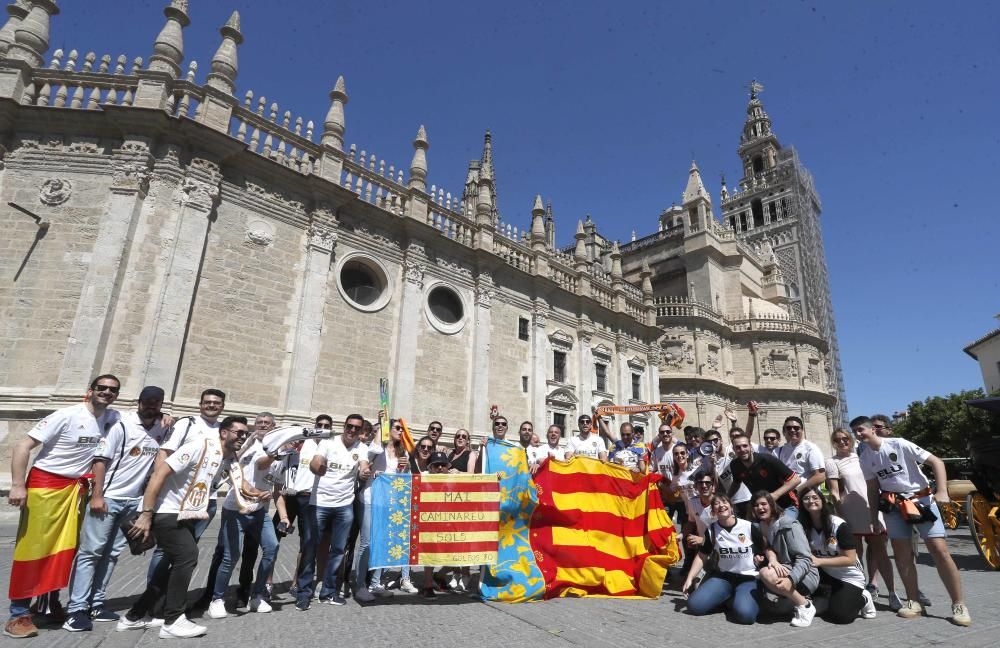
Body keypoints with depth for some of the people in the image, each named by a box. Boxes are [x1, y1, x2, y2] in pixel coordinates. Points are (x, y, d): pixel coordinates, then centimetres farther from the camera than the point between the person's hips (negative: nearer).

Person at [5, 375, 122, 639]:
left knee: (65, 548, 7)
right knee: (33, 547, -2)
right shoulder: (67, 415, -16)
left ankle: (52, 602, 21)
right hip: (45, 483, -5)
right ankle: (19, 613, 9)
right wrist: (17, 485, -18)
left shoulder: (112, 418, 0)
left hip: (76, 487, 5)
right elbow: (22, 446, -13)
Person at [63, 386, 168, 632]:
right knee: (90, 551, -1)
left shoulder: (162, 430, 5)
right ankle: (77, 609, 4)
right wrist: (97, 495, -14)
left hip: (134, 501, 5)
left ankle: (96, 604, 17)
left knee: (111, 553, 10)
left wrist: (170, 429, -4)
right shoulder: (123, 426, -9)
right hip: (108, 498, -5)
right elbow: (101, 459, -10)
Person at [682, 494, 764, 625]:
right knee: (694, 605, -17)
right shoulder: (711, 530, -2)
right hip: (722, 576, 3)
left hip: (747, 578, -3)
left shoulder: (749, 527, -9)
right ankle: (726, 599, 10)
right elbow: (701, 556, 4)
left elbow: (764, 552, 6)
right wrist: (689, 579, -4)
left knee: (745, 614, -33)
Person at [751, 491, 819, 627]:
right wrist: (771, 559, -17)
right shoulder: (761, 528, 7)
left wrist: (790, 579, -34)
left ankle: (805, 606, -13)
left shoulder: (788, 525, -14)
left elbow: (805, 559, -19)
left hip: (804, 575, -7)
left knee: (767, 574, -32)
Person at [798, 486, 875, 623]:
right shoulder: (804, 527, -8)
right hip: (826, 575, 4)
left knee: (839, 615, -17)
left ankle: (863, 599, 12)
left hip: (850, 578, -3)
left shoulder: (840, 525, -21)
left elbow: (850, 559, -20)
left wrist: (819, 561, -26)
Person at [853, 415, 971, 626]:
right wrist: (874, 518, 9)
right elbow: (873, 488, 10)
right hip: (893, 506, 5)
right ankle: (913, 601, 13)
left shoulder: (899, 444, -13)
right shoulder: (865, 459, 3)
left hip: (921, 500, -4)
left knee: (939, 550, -11)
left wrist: (942, 492, -23)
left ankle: (958, 604, 2)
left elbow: (936, 462, -12)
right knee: (901, 554, 2)